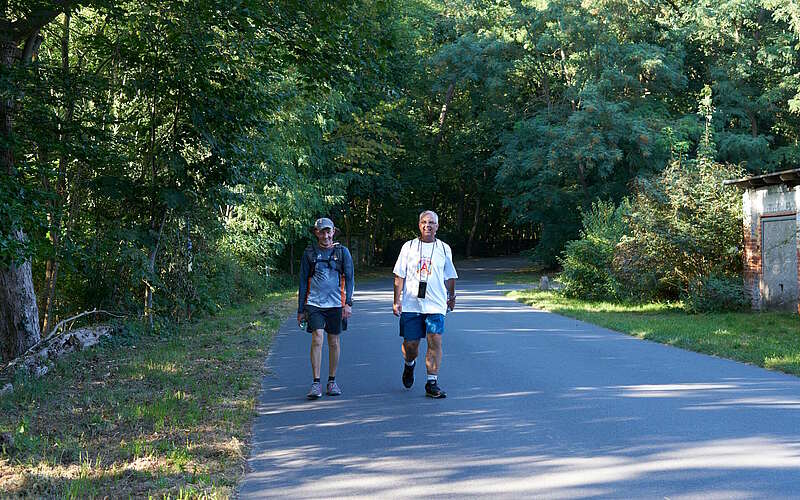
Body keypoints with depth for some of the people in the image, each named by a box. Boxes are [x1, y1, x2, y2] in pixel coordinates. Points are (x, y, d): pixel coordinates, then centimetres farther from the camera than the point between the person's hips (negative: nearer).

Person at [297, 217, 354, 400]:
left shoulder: (342, 252, 5)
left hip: (335, 304, 1)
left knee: (334, 342, 7)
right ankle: (316, 384, -12)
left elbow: (349, 278, 3)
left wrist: (348, 303, -9)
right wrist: (300, 310, 9)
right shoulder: (309, 253, 6)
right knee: (317, 339, -14)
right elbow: (303, 282, 11)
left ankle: (332, 381, 21)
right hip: (314, 303, -1)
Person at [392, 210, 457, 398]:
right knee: (410, 344, 4)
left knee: (435, 342, -11)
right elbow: (399, 276, 4)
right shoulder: (409, 247, 5)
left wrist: (451, 297, 24)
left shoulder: (444, 248, 8)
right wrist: (397, 300, -2)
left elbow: (449, 277, 19)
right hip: (410, 304, 0)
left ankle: (432, 383, -5)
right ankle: (409, 365, 37)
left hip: (436, 305, 0)